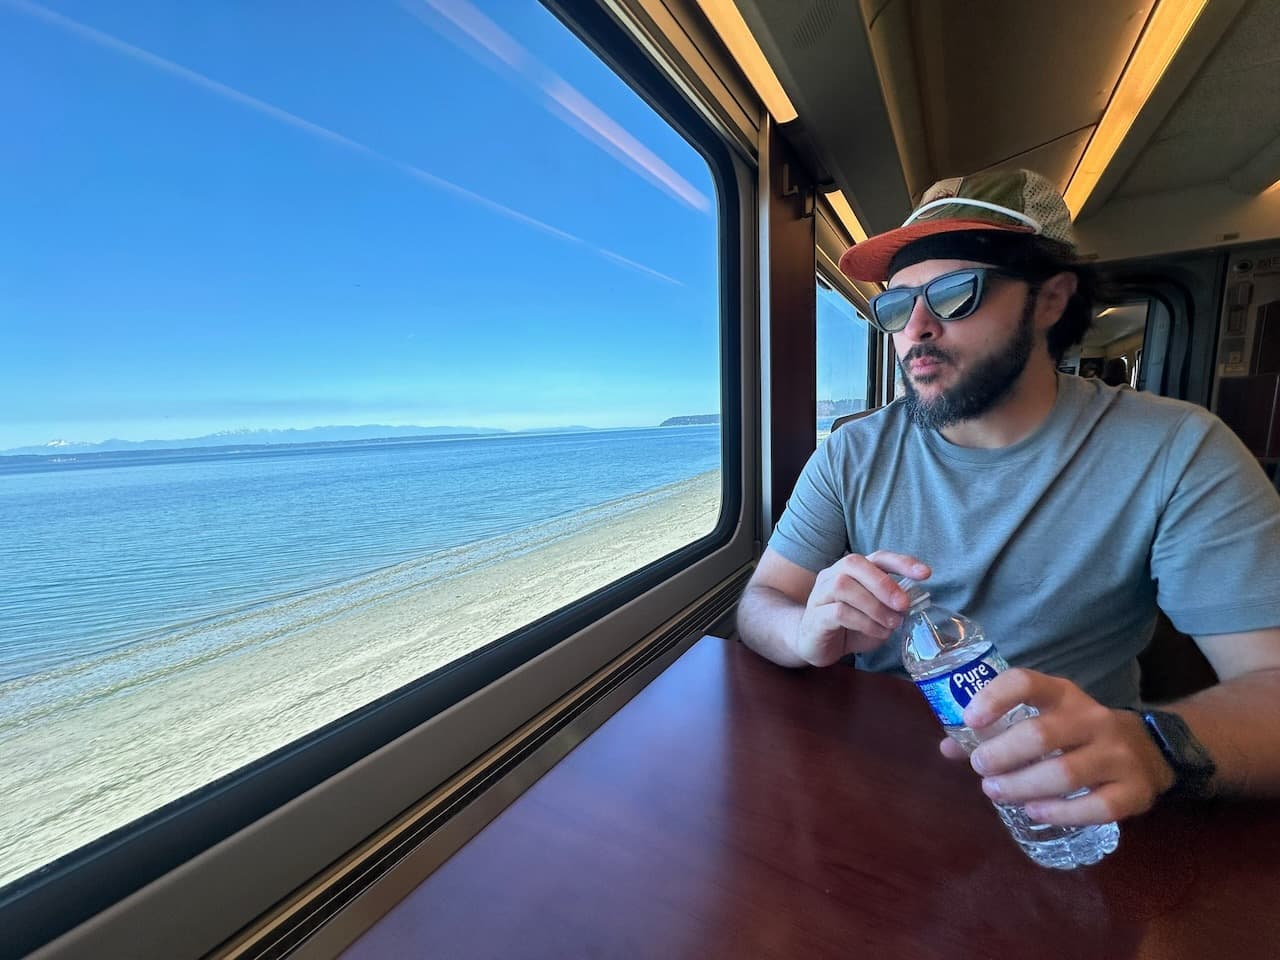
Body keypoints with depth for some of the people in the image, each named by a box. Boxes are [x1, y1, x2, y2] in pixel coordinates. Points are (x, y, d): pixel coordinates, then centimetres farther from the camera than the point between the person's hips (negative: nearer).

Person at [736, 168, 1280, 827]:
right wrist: (810, 632, -30)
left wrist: (1150, 745, -35)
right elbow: (759, 604, -8)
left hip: (1057, 799, 0)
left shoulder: (1173, 454, -9)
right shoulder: (852, 455, -5)